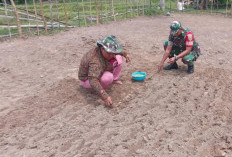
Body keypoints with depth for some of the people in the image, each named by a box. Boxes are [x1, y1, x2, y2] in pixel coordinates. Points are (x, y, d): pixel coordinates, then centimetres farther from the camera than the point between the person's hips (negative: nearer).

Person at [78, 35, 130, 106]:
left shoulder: (104, 51, -17)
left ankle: (115, 79, 8)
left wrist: (125, 54, 0)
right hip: (88, 79, -8)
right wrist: (105, 96, -56)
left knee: (118, 58, -4)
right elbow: (93, 81, -50)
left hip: (99, 71, 8)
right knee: (108, 77, -37)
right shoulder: (96, 62, -41)